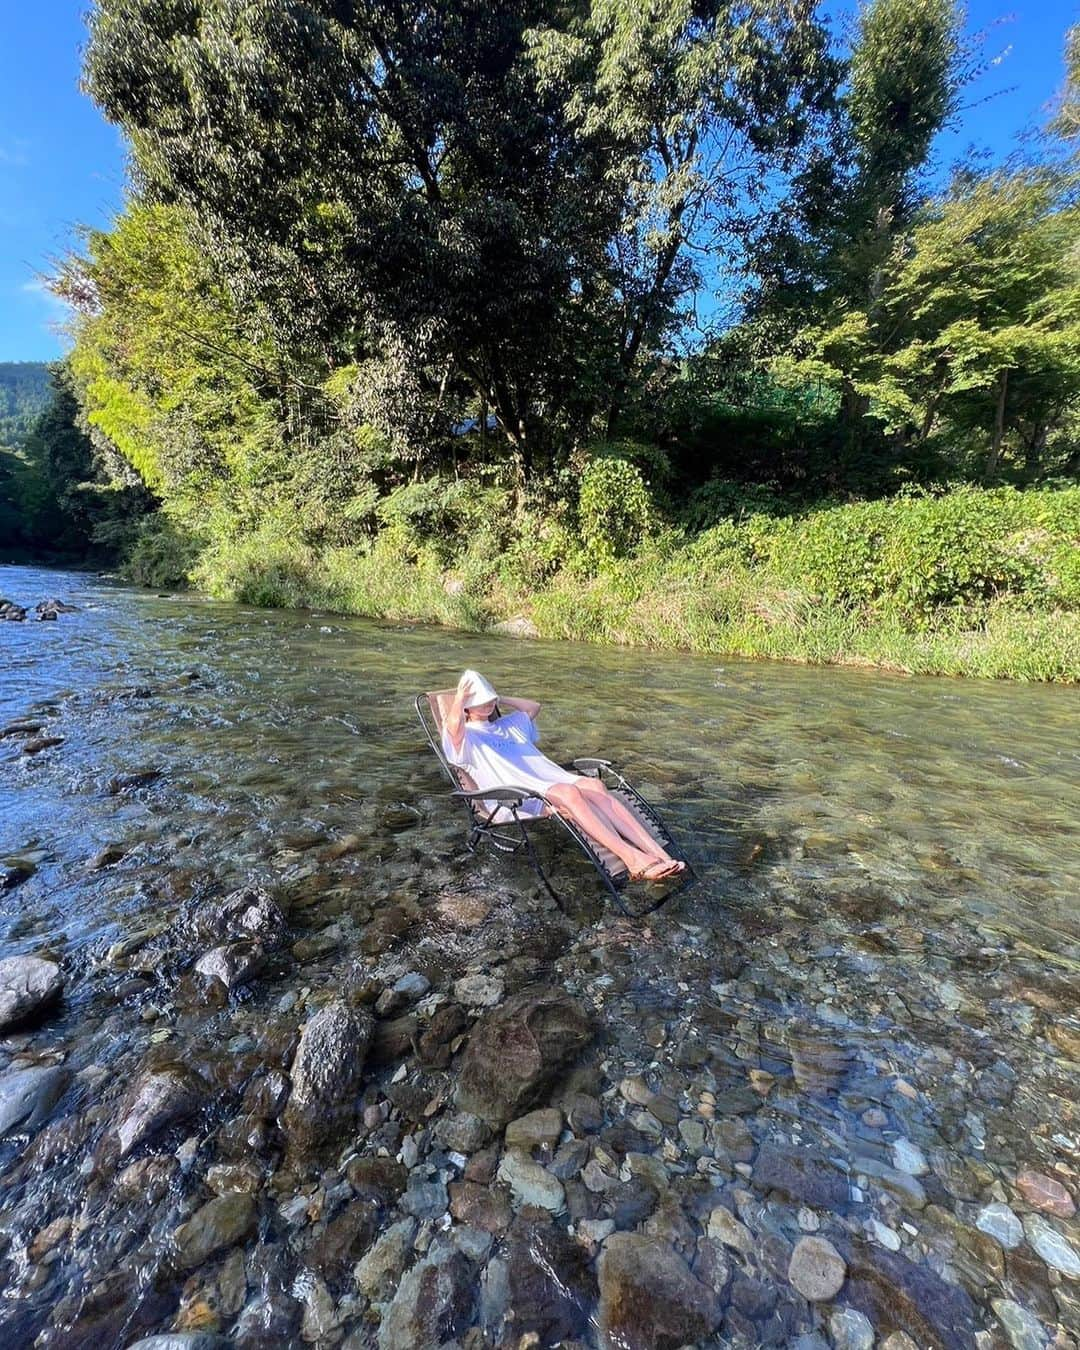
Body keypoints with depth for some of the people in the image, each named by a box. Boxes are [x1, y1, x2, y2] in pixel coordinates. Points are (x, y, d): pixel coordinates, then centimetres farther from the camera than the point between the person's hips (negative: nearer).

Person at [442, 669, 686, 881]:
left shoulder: (508, 724, 36)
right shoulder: (465, 737, 12)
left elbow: (533, 706, 45)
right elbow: (453, 725, -12)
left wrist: (500, 700, 39)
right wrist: (459, 695, 5)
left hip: (548, 776, 7)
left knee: (595, 786, -25)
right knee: (568, 793, -37)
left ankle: (657, 854, -36)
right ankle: (632, 859, -44)